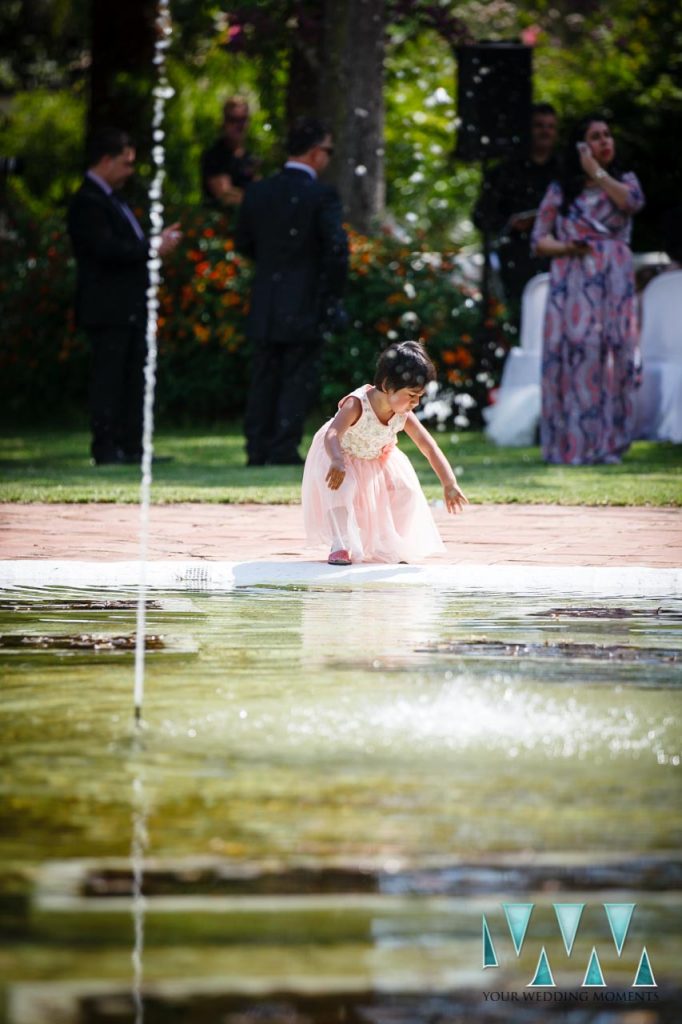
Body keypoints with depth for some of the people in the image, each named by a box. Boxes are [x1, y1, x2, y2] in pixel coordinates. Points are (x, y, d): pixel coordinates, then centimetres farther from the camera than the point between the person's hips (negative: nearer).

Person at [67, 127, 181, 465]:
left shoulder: (110, 199, 19)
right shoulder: (88, 202, -13)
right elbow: (106, 249, -23)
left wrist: (157, 241, 6)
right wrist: (153, 248, -17)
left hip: (129, 308, 10)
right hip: (107, 310, -10)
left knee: (133, 379, 9)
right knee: (108, 379, -7)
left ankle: (131, 446, 12)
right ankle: (105, 449, -4)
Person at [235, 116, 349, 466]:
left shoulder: (258, 192, 3)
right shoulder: (322, 196, -13)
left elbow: (243, 243, 11)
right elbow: (337, 249, -18)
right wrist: (332, 296, -6)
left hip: (265, 306, 5)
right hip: (305, 306, -5)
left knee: (263, 379, 12)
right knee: (298, 380, 2)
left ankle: (257, 448, 11)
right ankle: (284, 449, -1)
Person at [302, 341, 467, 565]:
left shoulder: (403, 415, -22)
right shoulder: (357, 404, -39)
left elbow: (429, 448, -18)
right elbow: (332, 434, -53)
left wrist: (449, 485, -25)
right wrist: (337, 461, -73)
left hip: (376, 460, 5)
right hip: (337, 454, -5)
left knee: (406, 490, -8)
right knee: (341, 486, -33)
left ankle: (388, 546, 9)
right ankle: (340, 546, -29)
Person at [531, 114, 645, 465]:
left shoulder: (624, 181, 14)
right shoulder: (560, 190, 11)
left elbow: (632, 201, -11)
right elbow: (539, 240, 8)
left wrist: (597, 172, -5)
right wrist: (567, 248, -11)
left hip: (615, 284, 1)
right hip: (573, 285, -1)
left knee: (615, 355, -5)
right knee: (576, 353, -10)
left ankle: (607, 443, -1)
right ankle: (574, 444, -8)